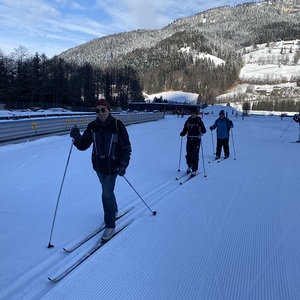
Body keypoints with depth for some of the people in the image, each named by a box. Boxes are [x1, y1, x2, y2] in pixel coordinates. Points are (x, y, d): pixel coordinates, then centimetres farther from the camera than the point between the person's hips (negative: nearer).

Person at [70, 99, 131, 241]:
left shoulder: (117, 125, -14)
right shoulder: (93, 126, -4)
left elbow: (126, 147, -10)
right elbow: (83, 145, -5)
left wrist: (123, 165, -18)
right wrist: (77, 137, -26)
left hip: (112, 166, -5)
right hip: (98, 165, 5)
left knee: (106, 193, -7)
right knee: (107, 190, 22)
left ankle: (110, 225, 6)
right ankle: (114, 211, 48)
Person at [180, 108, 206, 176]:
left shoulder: (199, 121, -1)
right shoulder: (188, 121, 9)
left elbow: (204, 131, -8)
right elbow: (185, 130, 13)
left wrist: (200, 124, -25)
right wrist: (182, 133, -9)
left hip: (196, 140, -3)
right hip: (189, 140, 4)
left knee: (195, 156, -8)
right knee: (188, 155, 8)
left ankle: (194, 171, -2)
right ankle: (189, 167, 32)